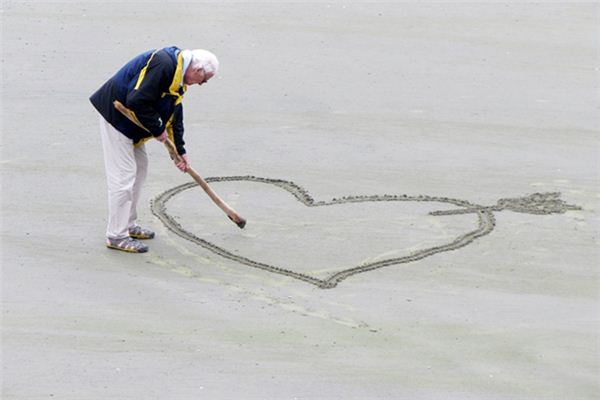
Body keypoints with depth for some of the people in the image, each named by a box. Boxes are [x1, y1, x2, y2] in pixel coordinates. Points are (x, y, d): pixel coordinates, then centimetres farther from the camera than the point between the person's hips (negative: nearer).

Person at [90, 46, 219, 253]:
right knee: (123, 174, -9)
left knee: (140, 168, 18)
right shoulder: (162, 64, -25)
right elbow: (137, 102, -31)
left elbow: (175, 115, 18)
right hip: (116, 115, -11)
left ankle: (128, 225, 29)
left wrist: (180, 151, 19)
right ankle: (116, 235, -2)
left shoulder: (178, 76, 8)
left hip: (130, 120, 11)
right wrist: (158, 130, -18)